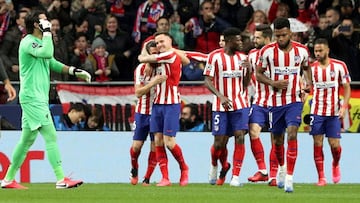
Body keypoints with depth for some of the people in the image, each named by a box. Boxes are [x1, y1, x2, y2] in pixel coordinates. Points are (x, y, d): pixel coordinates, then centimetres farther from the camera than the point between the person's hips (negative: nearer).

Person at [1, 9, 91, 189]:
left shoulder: (39, 42, 18)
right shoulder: (28, 42, -13)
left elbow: (52, 62, 26)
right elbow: (47, 53, -29)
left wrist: (73, 71, 14)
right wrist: (47, 32, -18)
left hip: (39, 98, 10)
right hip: (32, 97, -10)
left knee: (27, 139, 12)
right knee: (51, 136, -13)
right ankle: (61, 179, -16)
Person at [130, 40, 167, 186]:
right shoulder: (141, 69, -8)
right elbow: (138, 92, -15)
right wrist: (153, 82, -29)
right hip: (142, 112, 0)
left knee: (155, 146, -3)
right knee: (136, 145, 0)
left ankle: (147, 178, 8)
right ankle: (134, 169, 29)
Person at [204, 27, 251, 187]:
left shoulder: (242, 57, 9)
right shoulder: (215, 56, -3)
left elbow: (245, 84, 12)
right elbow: (207, 80, -6)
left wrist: (248, 70, -7)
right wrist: (220, 96, -21)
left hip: (239, 105, 3)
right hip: (220, 106, -3)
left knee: (240, 137, -13)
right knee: (219, 142, -1)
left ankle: (235, 177, -10)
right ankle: (214, 166, 33)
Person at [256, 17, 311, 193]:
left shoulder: (302, 50, -2)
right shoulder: (267, 51, -6)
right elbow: (258, 73, 2)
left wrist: (307, 83, 0)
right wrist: (273, 83, -14)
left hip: (295, 100, -1)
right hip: (275, 101, 1)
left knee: (292, 135, -18)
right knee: (278, 139, 13)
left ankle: (289, 178, -20)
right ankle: (282, 168, 42)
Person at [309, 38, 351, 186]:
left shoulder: (339, 66, -2)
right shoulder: (311, 68, 2)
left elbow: (347, 88, 2)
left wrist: (344, 106, -8)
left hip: (334, 112, -1)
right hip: (317, 111, 1)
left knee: (335, 144, -2)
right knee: (317, 144, -4)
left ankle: (335, 165, 31)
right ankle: (321, 177, 2)